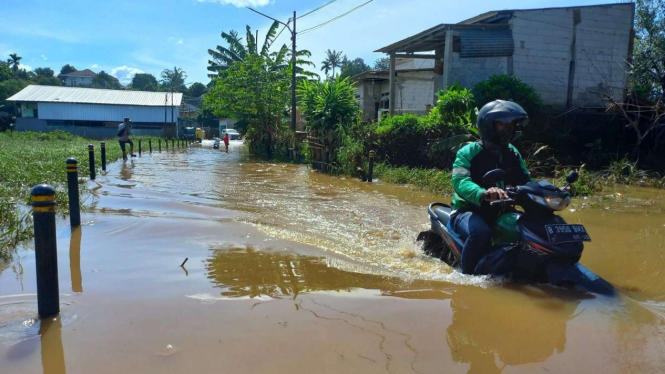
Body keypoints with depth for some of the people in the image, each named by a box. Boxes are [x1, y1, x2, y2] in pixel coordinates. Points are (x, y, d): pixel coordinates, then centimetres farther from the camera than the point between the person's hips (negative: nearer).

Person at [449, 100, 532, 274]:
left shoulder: (512, 154, 10)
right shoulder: (469, 152, -11)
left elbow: (525, 182, 5)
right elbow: (460, 182, -29)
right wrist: (483, 193, -50)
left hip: (499, 212, 7)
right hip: (468, 211, -6)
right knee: (480, 232, -37)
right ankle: (467, 277, -19)